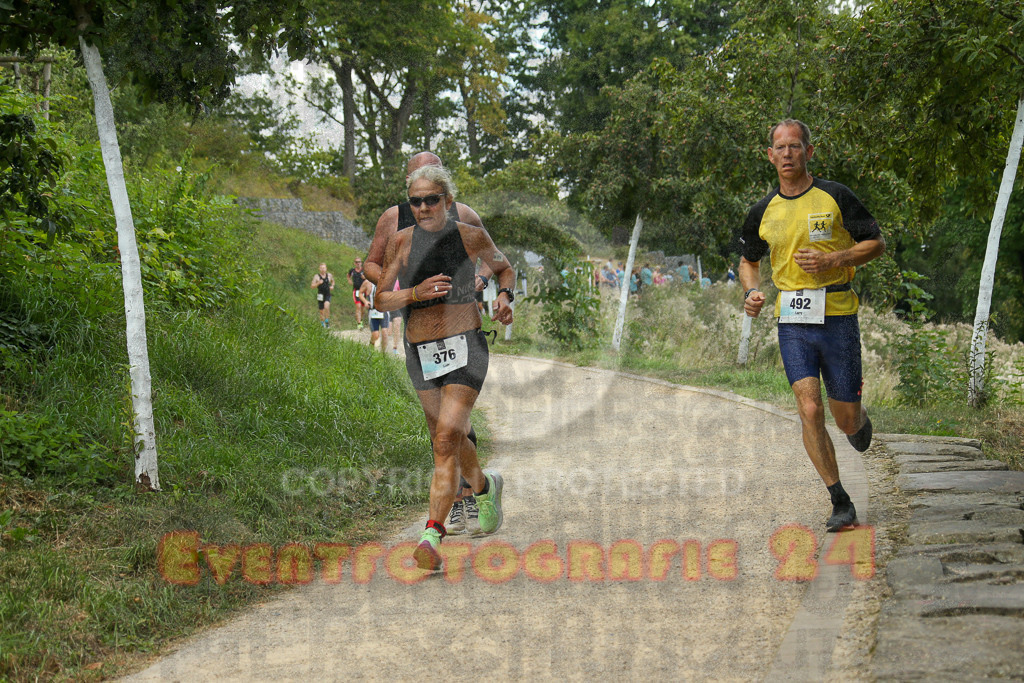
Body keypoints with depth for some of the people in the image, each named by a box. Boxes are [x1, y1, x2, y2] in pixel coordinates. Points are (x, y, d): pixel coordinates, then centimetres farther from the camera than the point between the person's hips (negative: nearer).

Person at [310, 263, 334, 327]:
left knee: (326, 306, -27)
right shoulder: (316, 276, -4)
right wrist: (318, 283, -22)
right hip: (320, 296, 0)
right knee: (321, 311, 7)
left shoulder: (329, 275, 4)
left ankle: (327, 321, -12)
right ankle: (322, 324, 26)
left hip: (327, 295, 0)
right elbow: (312, 286, -6)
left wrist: (332, 286, 5)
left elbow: (332, 281, 26)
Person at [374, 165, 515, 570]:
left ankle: (432, 536, -21)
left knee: (447, 438, -18)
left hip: (465, 347, -3)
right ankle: (486, 487, 47)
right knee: (448, 439, 17)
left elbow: (504, 268, 17)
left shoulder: (470, 237, -1)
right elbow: (381, 300, 1)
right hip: (420, 351, 4)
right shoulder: (401, 242, 2)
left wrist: (505, 296, -3)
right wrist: (416, 292, -18)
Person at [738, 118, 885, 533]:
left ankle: (860, 419, 42)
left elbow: (876, 243, 2)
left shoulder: (835, 197, -2)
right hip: (792, 321, 2)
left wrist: (832, 259, -13)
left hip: (837, 315, -2)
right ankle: (841, 504, -6)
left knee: (846, 420, 2)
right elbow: (748, 260, 23)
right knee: (809, 410, -14)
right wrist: (751, 292, 2)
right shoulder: (763, 212, 8)